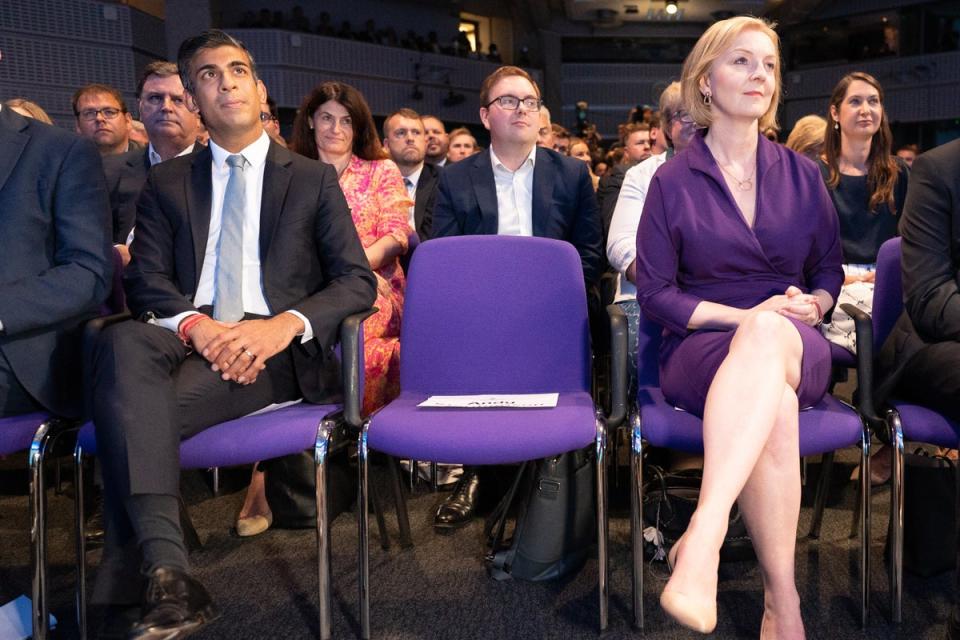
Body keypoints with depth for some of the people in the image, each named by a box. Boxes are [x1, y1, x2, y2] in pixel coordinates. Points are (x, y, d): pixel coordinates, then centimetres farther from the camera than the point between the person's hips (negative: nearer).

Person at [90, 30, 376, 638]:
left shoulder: (313, 178, 14)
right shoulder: (167, 182, 21)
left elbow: (358, 281, 5)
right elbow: (146, 279, 9)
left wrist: (284, 325, -16)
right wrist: (195, 325, -16)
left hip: (275, 349, -2)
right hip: (188, 337, 2)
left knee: (133, 411, -31)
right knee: (123, 343, -35)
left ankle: (133, 589, -22)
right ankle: (165, 572, -43)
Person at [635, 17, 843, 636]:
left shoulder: (802, 174, 14)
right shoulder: (672, 181, 4)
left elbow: (829, 271, 20)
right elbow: (655, 293, 1)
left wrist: (810, 305, -5)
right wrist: (744, 317, -12)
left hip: (796, 346, 2)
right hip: (701, 348, -1)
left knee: (770, 337, -39)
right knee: (773, 405, -38)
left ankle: (703, 537, -50)